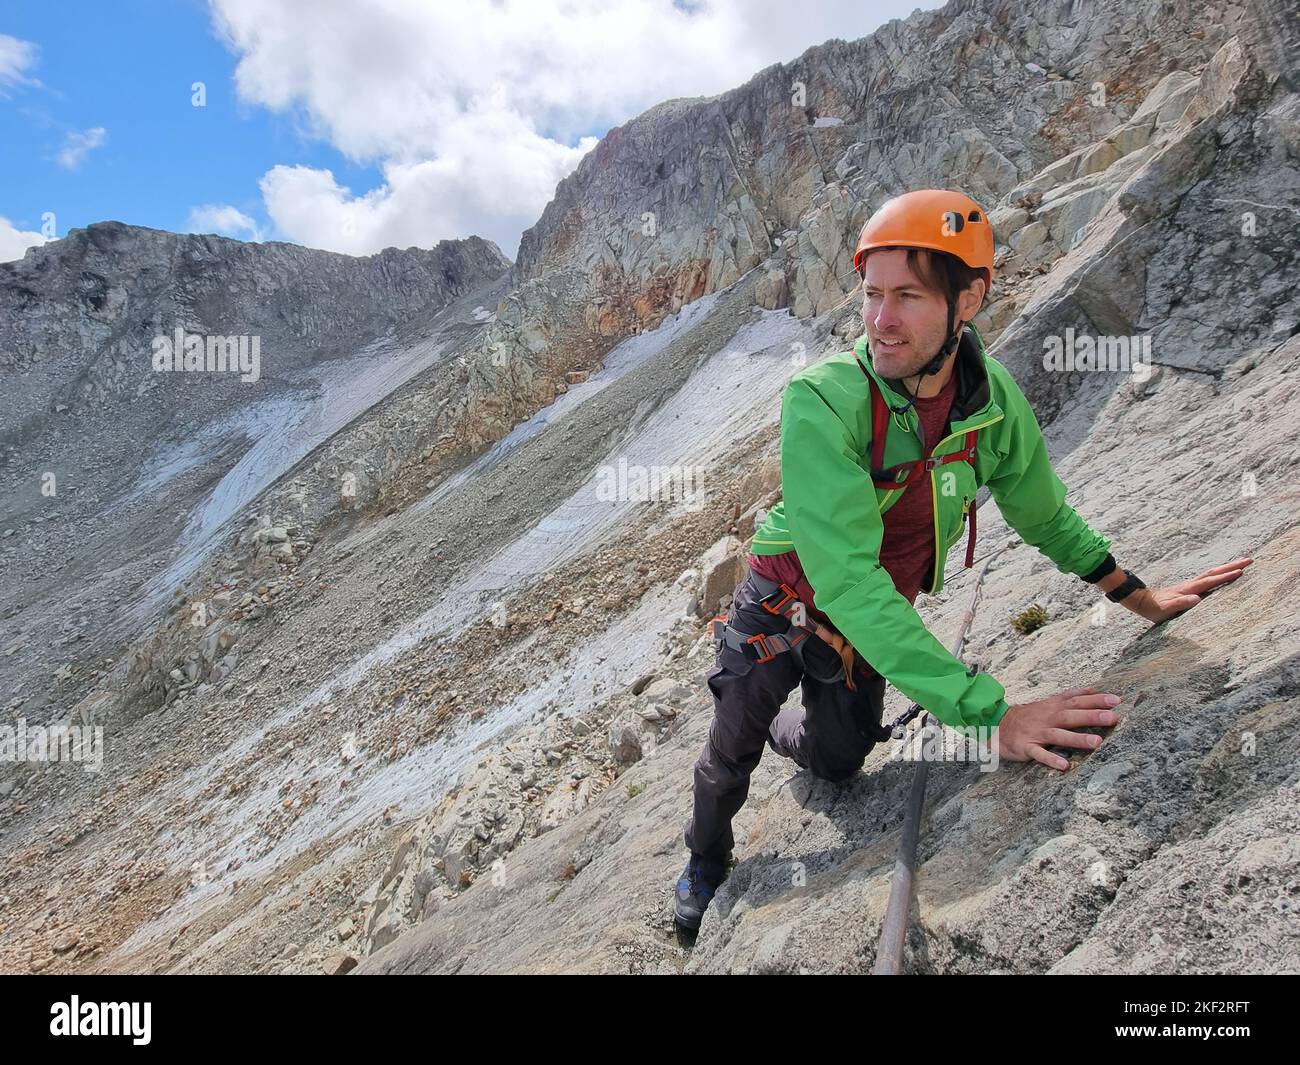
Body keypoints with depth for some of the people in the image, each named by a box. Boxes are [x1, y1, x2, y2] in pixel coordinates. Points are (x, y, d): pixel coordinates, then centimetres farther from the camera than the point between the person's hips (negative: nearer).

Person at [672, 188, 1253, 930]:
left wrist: (1143, 598, 5)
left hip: (871, 625, 4)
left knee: (838, 762, 22)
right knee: (729, 762, 13)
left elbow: (1043, 513, 3)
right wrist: (988, 710, -44)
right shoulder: (822, 400, -36)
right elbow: (844, 576, -42)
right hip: (784, 610, -4)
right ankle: (706, 864, 46)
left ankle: (783, 727, 58)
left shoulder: (996, 401, -17)